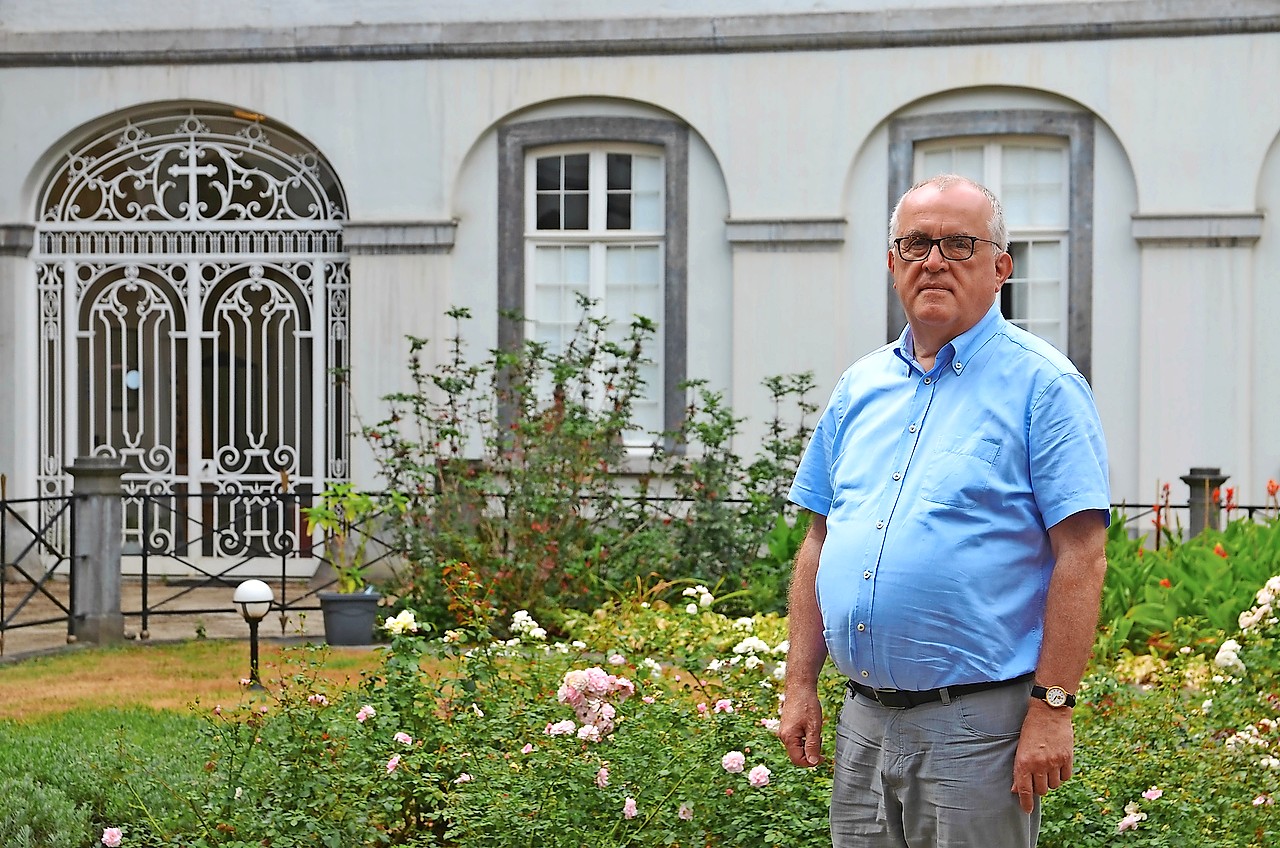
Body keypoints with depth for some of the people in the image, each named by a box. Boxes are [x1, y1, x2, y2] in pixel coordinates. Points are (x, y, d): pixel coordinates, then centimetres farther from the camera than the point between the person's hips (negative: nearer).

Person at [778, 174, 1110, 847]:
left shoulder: (1041, 383, -6)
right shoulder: (860, 386, 13)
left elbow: (1081, 557, -12)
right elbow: (820, 541, 16)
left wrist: (1051, 708, -17)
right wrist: (800, 685, 10)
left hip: (978, 726, -6)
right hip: (862, 721, 6)